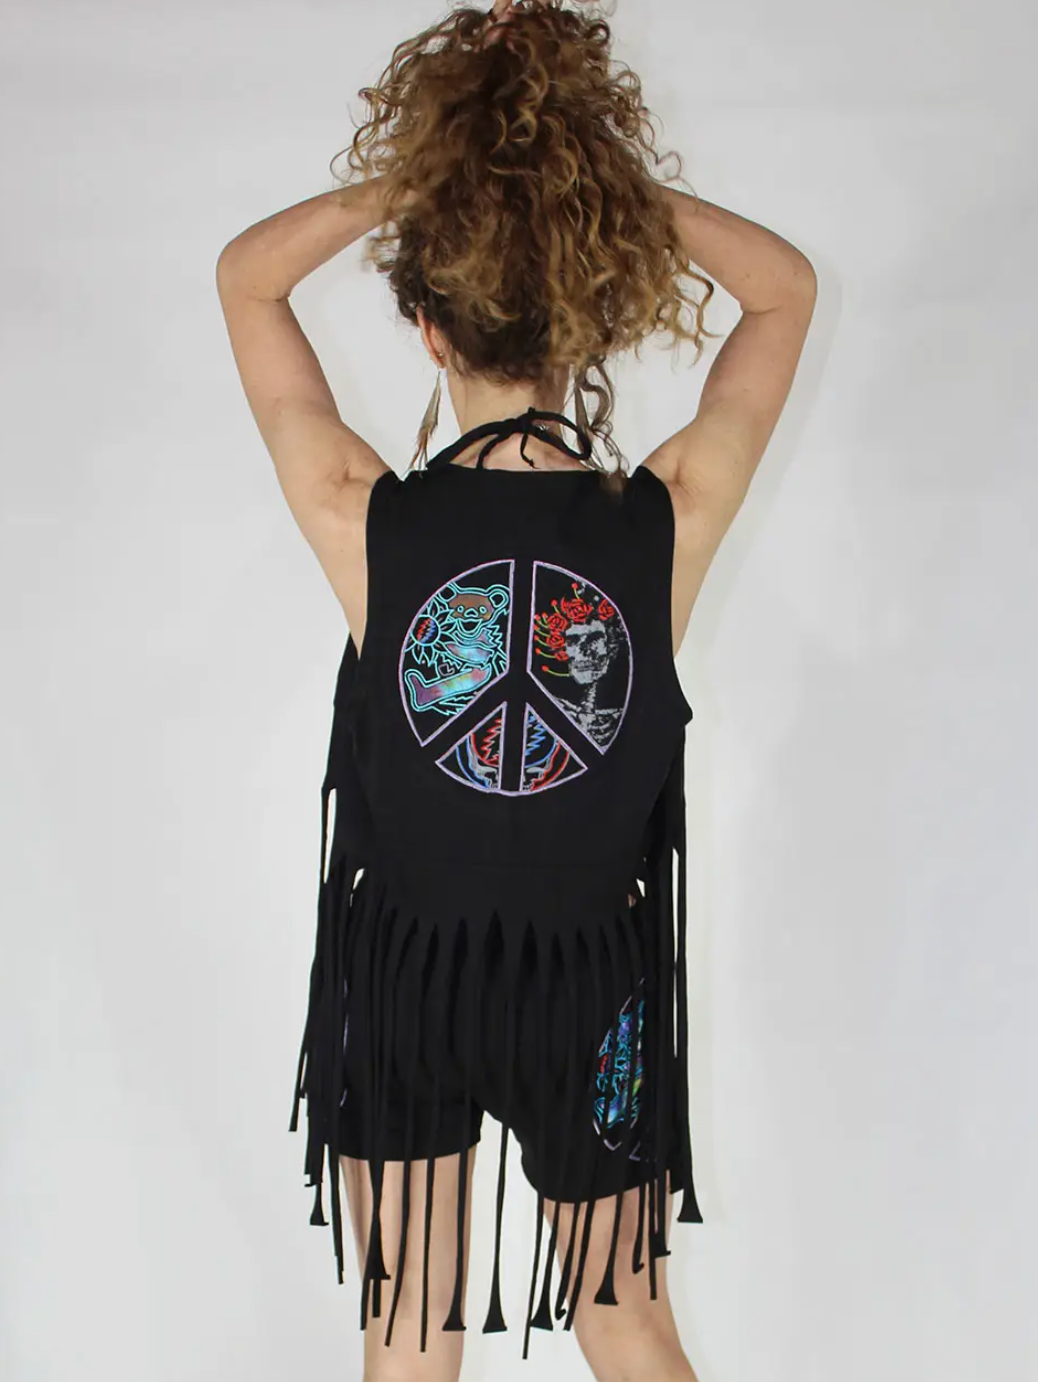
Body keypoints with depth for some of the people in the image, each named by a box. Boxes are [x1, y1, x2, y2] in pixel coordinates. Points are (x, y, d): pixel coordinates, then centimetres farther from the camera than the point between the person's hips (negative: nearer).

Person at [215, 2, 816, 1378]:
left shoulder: (368, 522, -20)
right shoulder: (669, 520, -19)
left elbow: (247, 272, -3)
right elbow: (788, 286, -1)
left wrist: (421, 172, -13)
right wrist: (600, 174, -10)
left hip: (401, 977, 0)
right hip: (590, 987, 1)